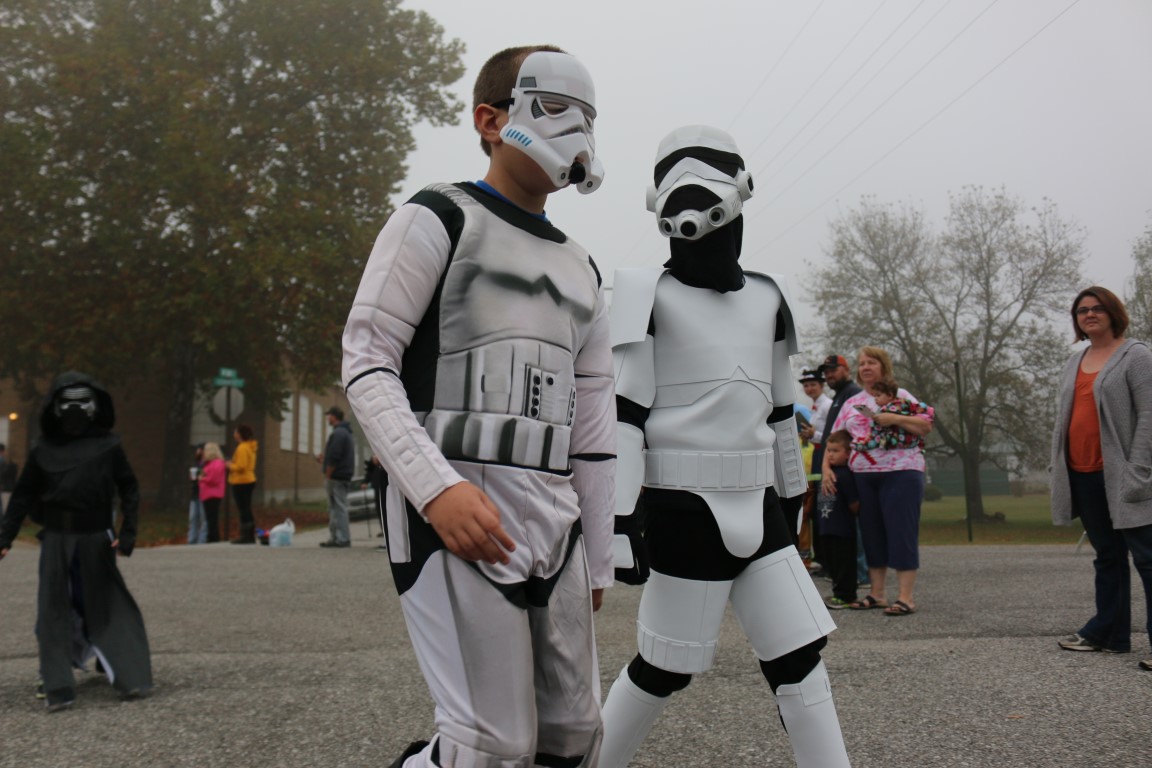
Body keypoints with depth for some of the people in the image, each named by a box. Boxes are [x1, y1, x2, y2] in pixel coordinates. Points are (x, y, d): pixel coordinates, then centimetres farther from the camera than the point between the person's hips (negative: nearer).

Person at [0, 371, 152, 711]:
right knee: (54, 612, 0)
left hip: (96, 539, -1)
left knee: (107, 607, 6)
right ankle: (58, 688, 4)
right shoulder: (43, 449, 5)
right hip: (56, 539, 1)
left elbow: (129, 490, 4)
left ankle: (130, 677, 14)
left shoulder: (108, 445, 1)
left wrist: (127, 533, -4)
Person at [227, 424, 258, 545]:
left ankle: (245, 536, -5)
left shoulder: (242, 448, -16)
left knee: (243, 510, -7)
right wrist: (232, 465, 14)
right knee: (247, 510, 14)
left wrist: (230, 466, -7)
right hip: (249, 480, 10)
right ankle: (250, 536, 17)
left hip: (241, 483, -10)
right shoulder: (250, 447, 14)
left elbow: (241, 467, -24)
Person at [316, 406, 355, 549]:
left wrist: (327, 475, -15)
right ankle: (334, 538, 15)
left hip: (337, 477, -10)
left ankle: (343, 538, -7)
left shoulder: (338, 433, -14)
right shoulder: (345, 432, 19)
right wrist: (324, 459, 25)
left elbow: (334, 458, -21)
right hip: (343, 477, 10)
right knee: (334, 508, 13)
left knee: (339, 507, -8)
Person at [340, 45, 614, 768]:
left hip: (553, 518, 7)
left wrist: (596, 561, 17)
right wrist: (437, 485, -20)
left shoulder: (582, 270, 20)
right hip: (452, 509, -7)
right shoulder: (440, 219, 1)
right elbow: (366, 362, -7)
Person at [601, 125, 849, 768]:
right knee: (666, 669, 4)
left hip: (756, 505, 5)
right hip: (684, 509, -5)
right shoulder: (652, 297, -5)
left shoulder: (767, 298, 11)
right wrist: (622, 518, -16)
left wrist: (791, 498, 20)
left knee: (801, 657, 4)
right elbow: (624, 414, -10)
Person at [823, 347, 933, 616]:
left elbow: (926, 425, -4)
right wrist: (826, 467, 0)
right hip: (862, 476, 5)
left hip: (900, 472, -5)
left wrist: (895, 419, -17)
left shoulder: (899, 395, 5)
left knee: (901, 533, -6)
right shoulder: (851, 403, 16)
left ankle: (906, 597, -5)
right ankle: (877, 593, 16)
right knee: (872, 534, 8)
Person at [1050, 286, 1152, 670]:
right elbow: (1063, 416, 19)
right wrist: (1057, 467, 11)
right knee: (1107, 556, 13)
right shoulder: (1075, 361, 16)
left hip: (1119, 476, -7)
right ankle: (1107, 633, 20)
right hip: (1082, 476, 7)